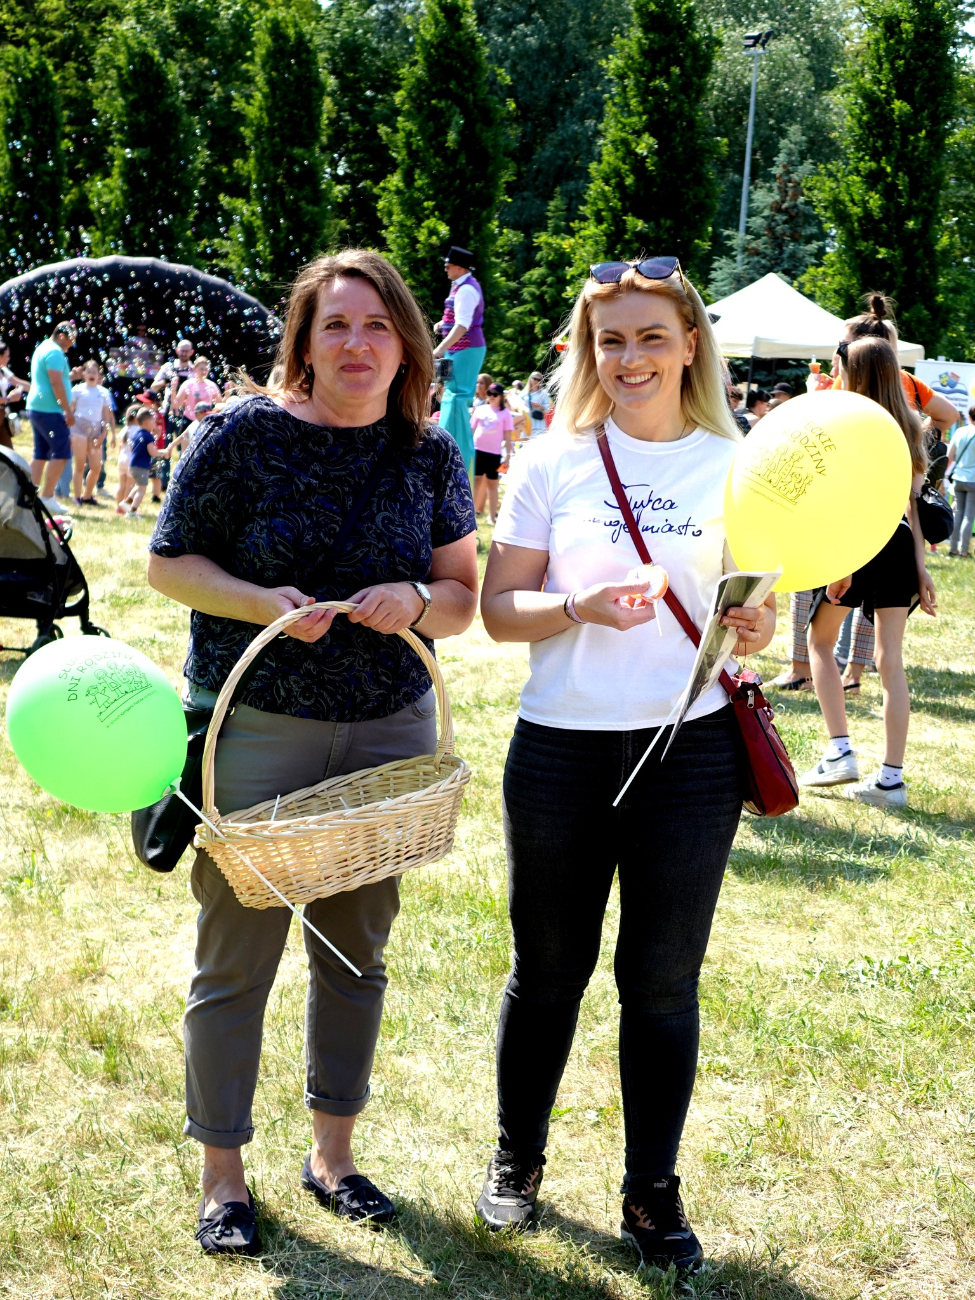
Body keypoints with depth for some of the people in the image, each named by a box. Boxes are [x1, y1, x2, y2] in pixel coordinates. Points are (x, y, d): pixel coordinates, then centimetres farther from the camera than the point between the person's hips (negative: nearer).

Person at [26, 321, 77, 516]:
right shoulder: (55, 352, -13)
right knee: (61, 453, -9)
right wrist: (68, 411, -18)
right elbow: (56, 383, -20)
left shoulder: (42, 349, 19)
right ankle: (47, 497, -11)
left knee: (40, 454, 11)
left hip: (36, 408, 10)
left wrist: (69, 376, 21)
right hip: (50, 410, -10)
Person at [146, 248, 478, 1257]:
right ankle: (222, 1174, 19)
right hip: (253, 728, -4)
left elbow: (463, 595, 9)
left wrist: (418, 598, -14)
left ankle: (331, 1151, 31)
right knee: (237, 953, 3)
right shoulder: (243, 434, -8)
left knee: (357, 947, 14)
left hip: (390, 730, 4)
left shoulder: (431, 454, 3)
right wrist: (263, 603, -18)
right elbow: (166, 564, -3)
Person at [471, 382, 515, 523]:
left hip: (494, 452, -2)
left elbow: (508, 436, 0)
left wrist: (508, 455, -4)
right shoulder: (480, 410, 8)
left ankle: (493, 516, 8)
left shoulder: (505, 413, 1)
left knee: (492, 484, 4)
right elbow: (472, 429, 12)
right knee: (476, 480, 6)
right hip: (477, 449, 2)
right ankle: (473, 511, 11)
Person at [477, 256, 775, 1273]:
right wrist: (577, 606, -20)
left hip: (692, 750, 1)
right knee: (549, 969, 12)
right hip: (563, 747, 0)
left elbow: (757, 603, 10)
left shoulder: (735, 464, 4)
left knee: (663, 981, 7)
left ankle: (652, 1192, 24)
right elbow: (497, 609, -1)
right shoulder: (554, 461, 0)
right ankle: (517, 1158, 33)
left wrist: (758, 630, -13)